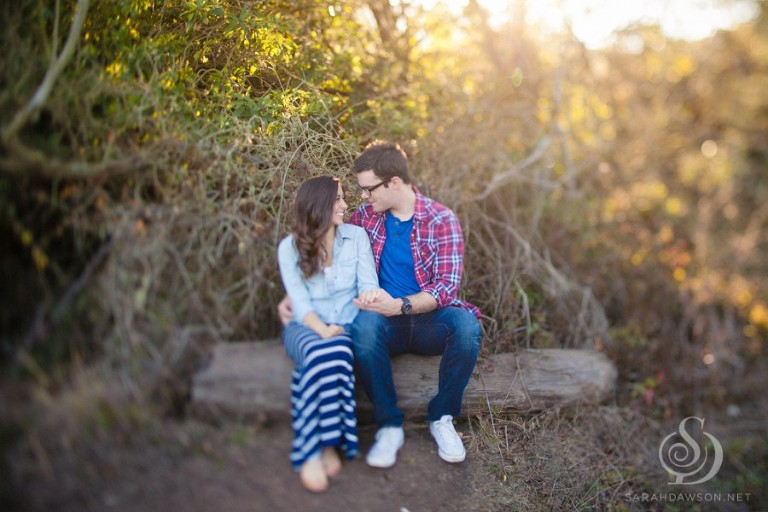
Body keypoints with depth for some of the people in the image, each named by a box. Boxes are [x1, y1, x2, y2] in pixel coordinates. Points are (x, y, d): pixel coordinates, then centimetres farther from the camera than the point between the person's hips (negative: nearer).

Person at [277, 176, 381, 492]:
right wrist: (322, 329, -23)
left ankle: (323, 444, -26)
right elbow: (299, 301, -5)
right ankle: (320, 446, -27)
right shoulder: (290, 247, 3)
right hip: (306, 327, -1)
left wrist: (368, 296, -23)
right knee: (319, 354, -36)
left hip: (348, 326, 1)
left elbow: (368, 284, 2)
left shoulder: (356, 236, 8)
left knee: (337, 353, -36)